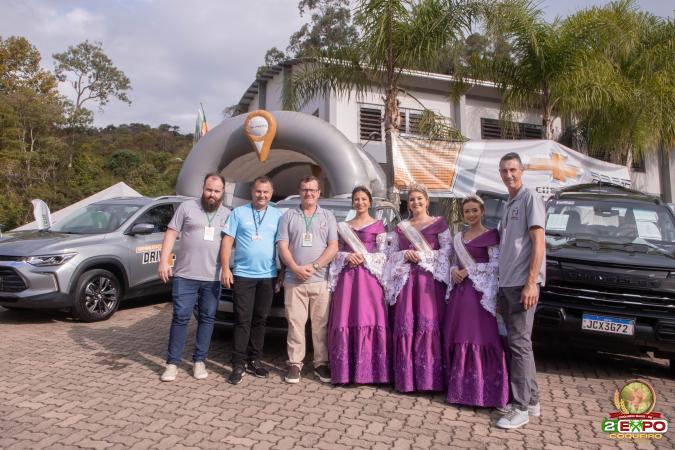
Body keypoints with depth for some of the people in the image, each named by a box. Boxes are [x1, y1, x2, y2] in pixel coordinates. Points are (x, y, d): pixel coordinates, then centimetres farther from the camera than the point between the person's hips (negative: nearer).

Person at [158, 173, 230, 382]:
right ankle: (172, 363, 10)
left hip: (213, 278, 2)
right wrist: (164, 261, -7)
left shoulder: (228, 214, 9)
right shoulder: (187, 207, 2)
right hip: (185, 275, -2)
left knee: (207, 319, 8)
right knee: (180, 317, 0)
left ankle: (199, 361, 19)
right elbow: (171, 233, 2)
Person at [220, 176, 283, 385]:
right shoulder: (238, 213, 3)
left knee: (260, 320, 10)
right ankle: (238, 364, 4)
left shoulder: (278, 216, 8)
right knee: (242, 320, -3)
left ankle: (254, 360, 21)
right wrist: (225, 268, -8)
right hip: (243, 275, -2)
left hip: (268, 276, 2)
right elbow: (227, 242, 1)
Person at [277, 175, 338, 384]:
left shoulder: (328, 216, 11)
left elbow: (333, 247, 3)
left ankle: (321, 363, 13)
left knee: (321, 324, 3)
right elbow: (283, 246, 3)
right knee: (295, 324, 1)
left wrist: (314, 266, -10)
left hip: (321, 280, 0)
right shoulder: (288, 216, 10)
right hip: (294, 281, 0)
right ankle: (295, 363, 11)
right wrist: (296, 268, -12)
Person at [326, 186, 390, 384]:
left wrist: (364, 258, -12)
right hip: (347, 276, 3)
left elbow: (383, 255, 1)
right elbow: (336, 252, 11)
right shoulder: (343, 226, 16)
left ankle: (368, 369, 4)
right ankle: (345, 369, 8)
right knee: (345, 320, -1)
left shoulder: (378, 225, 7)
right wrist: (347, 257, -8)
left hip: (369, 276, -2)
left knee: (369, 320, -5)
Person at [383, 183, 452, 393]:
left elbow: (447, 251, -2)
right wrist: (406, 255, -5)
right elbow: (392, 253, 14)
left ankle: (429, 377, 3)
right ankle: (406, 378, 9)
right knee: (405, 324, 0)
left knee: (429, 324, -8)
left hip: (430, 278, -3)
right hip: (405, 279, 3)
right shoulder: (401, 227, 16)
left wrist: (422, 255, -9)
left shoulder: (439, 223, 6)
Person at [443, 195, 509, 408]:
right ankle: (461, 386, 16)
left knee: (480, 338, -7)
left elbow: (496, 264, -8)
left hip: (480, 293, -6)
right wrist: (454, 271, -1)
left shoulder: (491, 235, -2)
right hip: (460, 291, 6)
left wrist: (469, 271, -11)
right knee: (457, 338, 5)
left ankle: (484, 389, 3)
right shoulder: (458, 237, 17)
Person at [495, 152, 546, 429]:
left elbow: (538, 243, -11)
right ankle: (531, 400, 22)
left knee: (519, 343, -6)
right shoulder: (508, 205, 20)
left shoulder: (530, 198, -4)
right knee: (516, 343, 12)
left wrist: (531, 283, -19)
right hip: (506, 283, 9)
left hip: (522, 283, -8)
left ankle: (520, 408, 1)